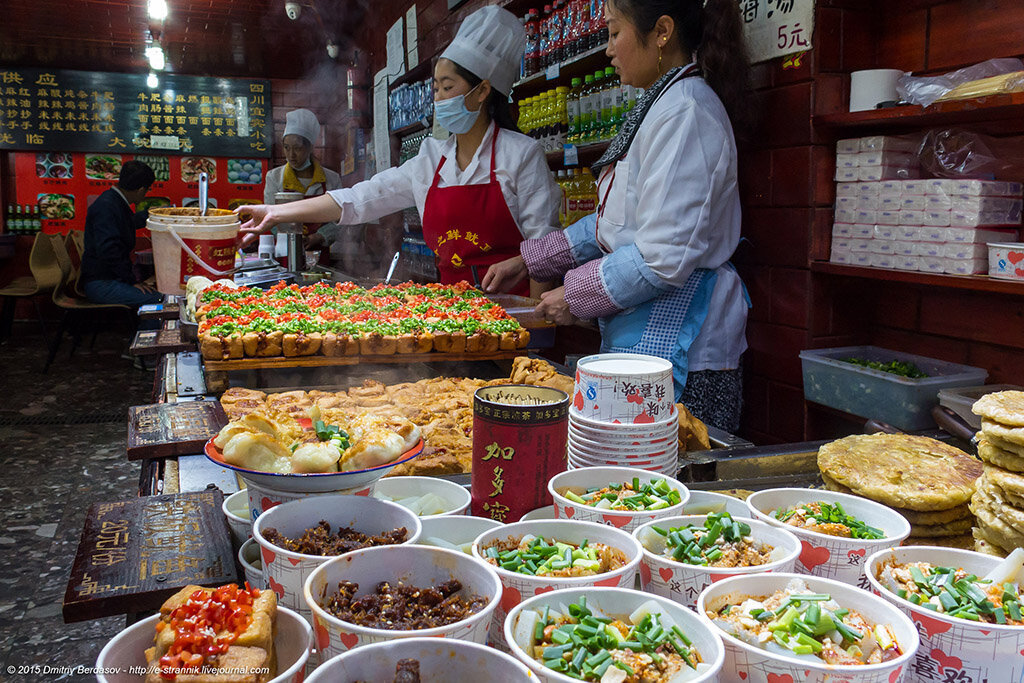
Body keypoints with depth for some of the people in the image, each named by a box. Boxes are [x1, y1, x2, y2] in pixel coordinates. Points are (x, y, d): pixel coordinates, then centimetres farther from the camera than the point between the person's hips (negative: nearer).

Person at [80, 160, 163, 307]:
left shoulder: (118, 203, 14)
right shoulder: (106, 207, -17)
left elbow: (133, 222, 40)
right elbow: (108, 251, -24)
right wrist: (132, 281, -19)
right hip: (100, 283, -10)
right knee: (158, 299, -29)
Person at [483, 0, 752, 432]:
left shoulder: (684, 109, -16)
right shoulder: (661, 105, 17)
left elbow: (664, 257, -23)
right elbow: (610, 225, 23)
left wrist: (575, 296, -11)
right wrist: (527, 262, 19)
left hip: (674, 342, -10)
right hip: (642, 331, 10)